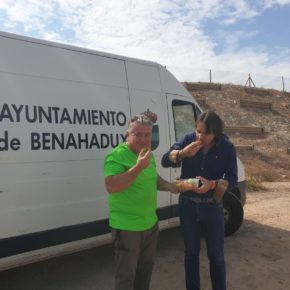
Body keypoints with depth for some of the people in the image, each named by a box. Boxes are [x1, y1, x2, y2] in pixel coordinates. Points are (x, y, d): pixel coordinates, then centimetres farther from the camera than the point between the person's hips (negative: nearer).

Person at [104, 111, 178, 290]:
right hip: (127, 226, -8)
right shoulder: (116, 156, -20)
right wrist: (138, 166, -34)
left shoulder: (149, 154, 6)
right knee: (126, 274, 10)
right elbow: (111, 187, -31)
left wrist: (169, 186, 0)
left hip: (151, 223, 8)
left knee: (146, 267, 26)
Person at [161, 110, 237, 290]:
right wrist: (183, 153, -27)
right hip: (188, 205, 2)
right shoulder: (189, 139, -8)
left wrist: (213, 184, -29)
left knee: (216, 254, 10)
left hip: (212, 207, -1)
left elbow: (232, 179, -10)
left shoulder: (227, 147, -10)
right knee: (191, 251, 17)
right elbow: (165, 161, -8)